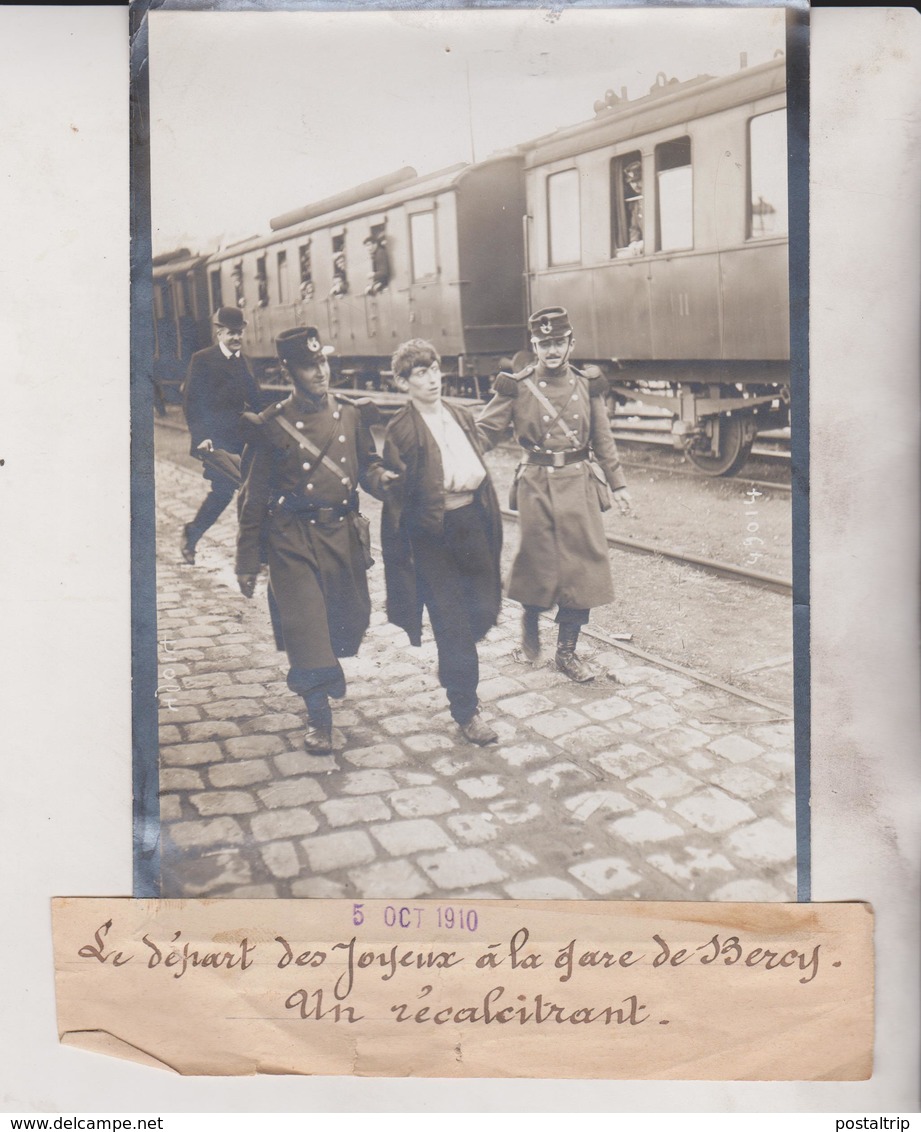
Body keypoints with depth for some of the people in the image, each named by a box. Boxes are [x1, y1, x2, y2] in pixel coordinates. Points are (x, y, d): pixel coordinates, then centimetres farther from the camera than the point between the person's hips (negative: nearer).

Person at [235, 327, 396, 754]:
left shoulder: (351, 415, 5)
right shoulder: (271, 425, -4)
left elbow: (367, 464, 14)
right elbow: (255, 497, -1)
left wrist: (381, 478, -13)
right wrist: (247, 562, 0)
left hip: (343, 534, 4)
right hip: (292, 539, -4)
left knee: (351, 620, 10)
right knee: (305, 627, -6)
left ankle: (326, 673, 43)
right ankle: (318, 717, 9)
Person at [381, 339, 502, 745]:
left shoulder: (461, 417, 10)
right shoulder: (399, 431, -9)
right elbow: (395, 496, -8)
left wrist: (492, 522, 13)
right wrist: (399, 554, -10)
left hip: (472, 519, 6)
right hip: (432, 532, -6)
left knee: (484, 610, 9)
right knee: (452, 623, 0)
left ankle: (453, 666, 40)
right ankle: (465, 712, 13)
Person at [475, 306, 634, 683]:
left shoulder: (587, 384, 5)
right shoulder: (517, 387, -3)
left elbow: (603, 439, 12)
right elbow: (485, 430, -2)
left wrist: (618, 484, 13)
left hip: (580, 484, 3)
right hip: (537, 486, -2)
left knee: (584, 567, 1)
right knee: (539, 563, 3)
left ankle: (567, 652, 14)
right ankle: (530, 620, 36)